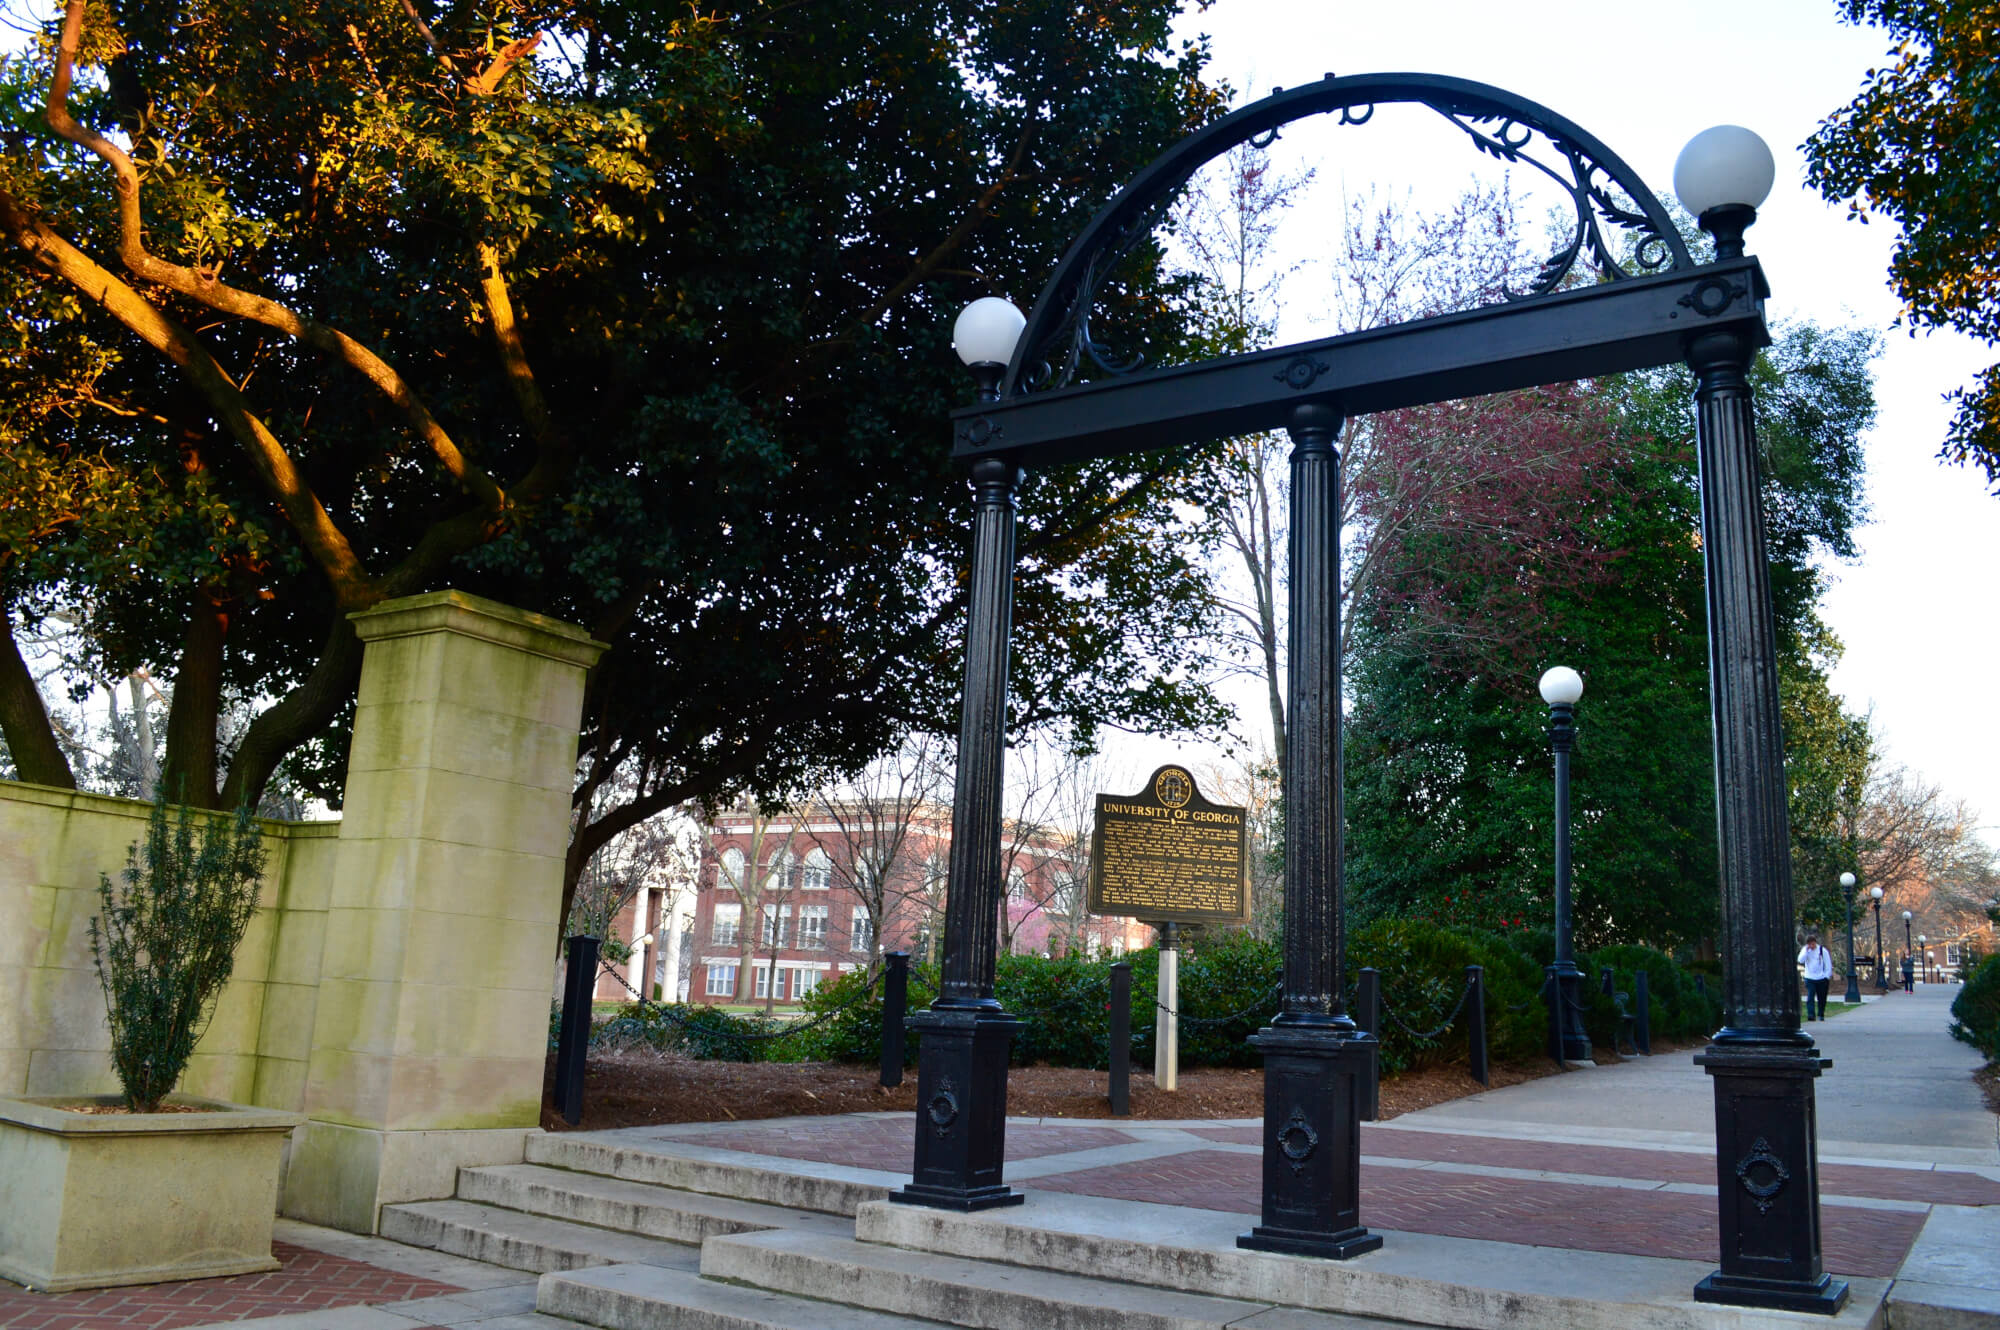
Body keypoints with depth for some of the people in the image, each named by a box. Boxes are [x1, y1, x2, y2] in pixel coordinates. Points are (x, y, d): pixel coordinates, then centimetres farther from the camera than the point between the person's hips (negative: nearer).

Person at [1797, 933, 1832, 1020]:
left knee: (1821, 998, 9)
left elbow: (1828, 964, 2)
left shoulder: (1822, 950, -2)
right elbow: (1800, 960, -14)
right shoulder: (1805, 950, 2)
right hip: (1809, 978, 0)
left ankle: (1821, 1015, 24)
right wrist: (1806, 950, -19)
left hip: (1822, 978, 0)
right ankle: (1811, 1014, -17)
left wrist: (1827, 976, -2)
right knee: (1810, 997, -12)